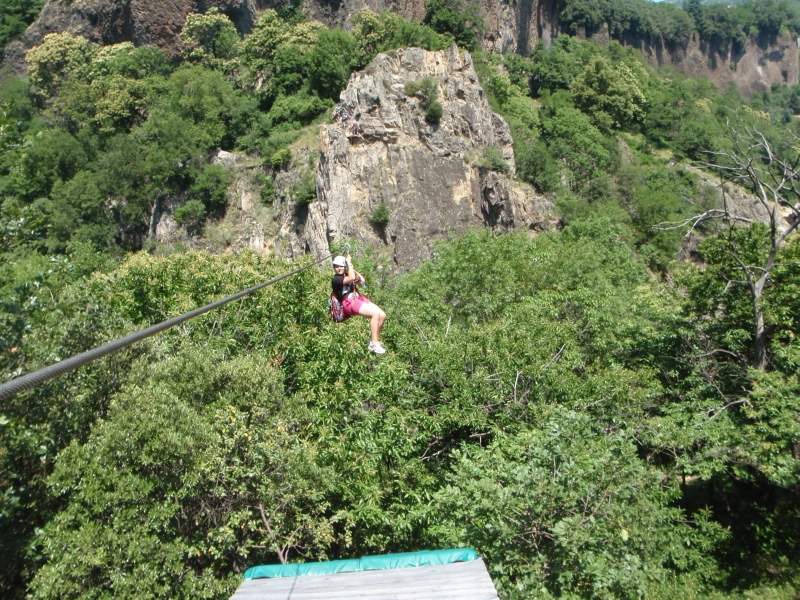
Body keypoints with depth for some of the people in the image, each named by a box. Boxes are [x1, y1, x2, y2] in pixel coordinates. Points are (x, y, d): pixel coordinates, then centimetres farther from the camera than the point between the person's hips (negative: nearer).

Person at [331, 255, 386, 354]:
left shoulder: (347, 275, 24)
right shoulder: (335, 279, -2)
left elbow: (362, 280, 11)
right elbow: (352, 278, -17)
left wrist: (351, 267, 8)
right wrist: (349, 263, -5)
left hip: (359, 298, 8)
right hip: (349, 302, -8)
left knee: (382, 315, -7)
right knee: (375, 314, -25)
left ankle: (374, 340, 4)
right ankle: (373, 344, -21)